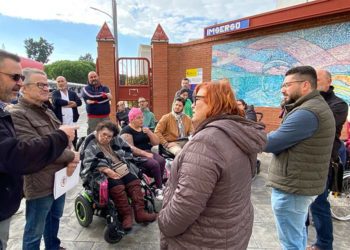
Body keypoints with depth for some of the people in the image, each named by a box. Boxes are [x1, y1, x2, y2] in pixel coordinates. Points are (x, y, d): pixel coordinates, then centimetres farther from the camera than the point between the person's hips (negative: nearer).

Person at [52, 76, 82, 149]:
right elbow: (56, 101, -16)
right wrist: (69, 102, -8)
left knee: (74, 144, 10)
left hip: (72, 123, 3)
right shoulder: (55, 93, 6)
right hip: (60, 123, -2)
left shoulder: (73, 93, 14)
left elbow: (79, 102, -4)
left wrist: (64, 104, -12)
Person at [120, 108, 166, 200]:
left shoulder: (144, 129, 16)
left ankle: (158, 188, -18)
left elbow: (156, 142, 11)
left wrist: (149, 132, -5)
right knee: (154, 164, -30)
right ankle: (160, 188, -14)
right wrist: (145, 153, -21)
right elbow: (130, 148, -15)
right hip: (135, 156, -6)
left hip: (148, 152, 6)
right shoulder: (126, 130, -4)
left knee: (161, 161, -24)